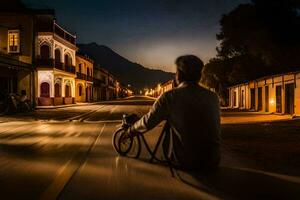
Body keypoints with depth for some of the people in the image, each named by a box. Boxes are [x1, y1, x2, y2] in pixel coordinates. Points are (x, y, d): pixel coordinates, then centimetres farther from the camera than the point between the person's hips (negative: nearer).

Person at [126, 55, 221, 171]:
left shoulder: (170, 97, -12)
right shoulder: (213, 97, -2)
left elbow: (147, 122, -5)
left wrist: (130, 132, 15)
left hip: (186, 163, -2)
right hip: (213, 163, 3)